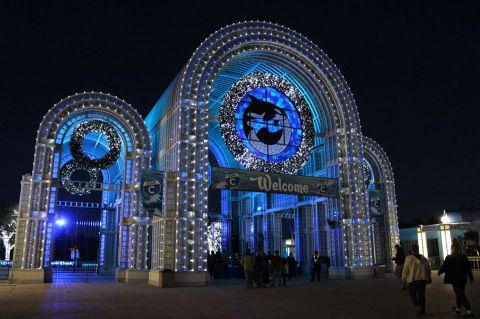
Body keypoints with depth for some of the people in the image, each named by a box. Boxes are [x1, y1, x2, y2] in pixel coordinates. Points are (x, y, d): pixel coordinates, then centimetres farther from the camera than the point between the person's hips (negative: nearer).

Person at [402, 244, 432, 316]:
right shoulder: (424, 258, 6)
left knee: (412, 294, 8)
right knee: (421, 294, 13)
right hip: (423, 280, 5)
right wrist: (429, 279, 22)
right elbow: (429, 269, 11)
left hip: (413, 280, -5)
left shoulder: (409, 258, -10)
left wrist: (404, 279, 4)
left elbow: (405, 270, -9)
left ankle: (418, 306, -9)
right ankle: (422, 310, 18)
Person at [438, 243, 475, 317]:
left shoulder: (449, 258, -12)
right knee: (460, 294, 18)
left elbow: (444, 267, -10)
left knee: (460, 294, -3)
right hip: (462, 279, 6)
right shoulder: (463, 257, 3)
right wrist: (471, 278, 12)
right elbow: (468, 268, 6)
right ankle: (458, 308, 32)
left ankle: (469, 311, -9)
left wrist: (439, 272, 9)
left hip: (455, 279, -6)